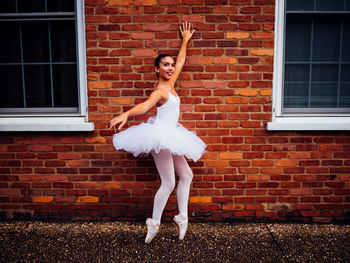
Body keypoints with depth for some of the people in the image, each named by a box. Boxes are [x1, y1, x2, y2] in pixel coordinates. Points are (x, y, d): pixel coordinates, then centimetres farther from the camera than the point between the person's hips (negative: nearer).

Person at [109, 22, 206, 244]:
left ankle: (182, 217, 21)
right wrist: (125, 114, -51)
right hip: (161, 134, -10)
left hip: (170, 137, 10)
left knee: (186, 175, 12)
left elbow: (181, 62, 26)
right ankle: (154, 224, 5)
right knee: (169, 183, -9)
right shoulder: (160, 91, -13)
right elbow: (145, 105, -32)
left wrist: (185, 40, 36)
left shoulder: (170, 85, 12)